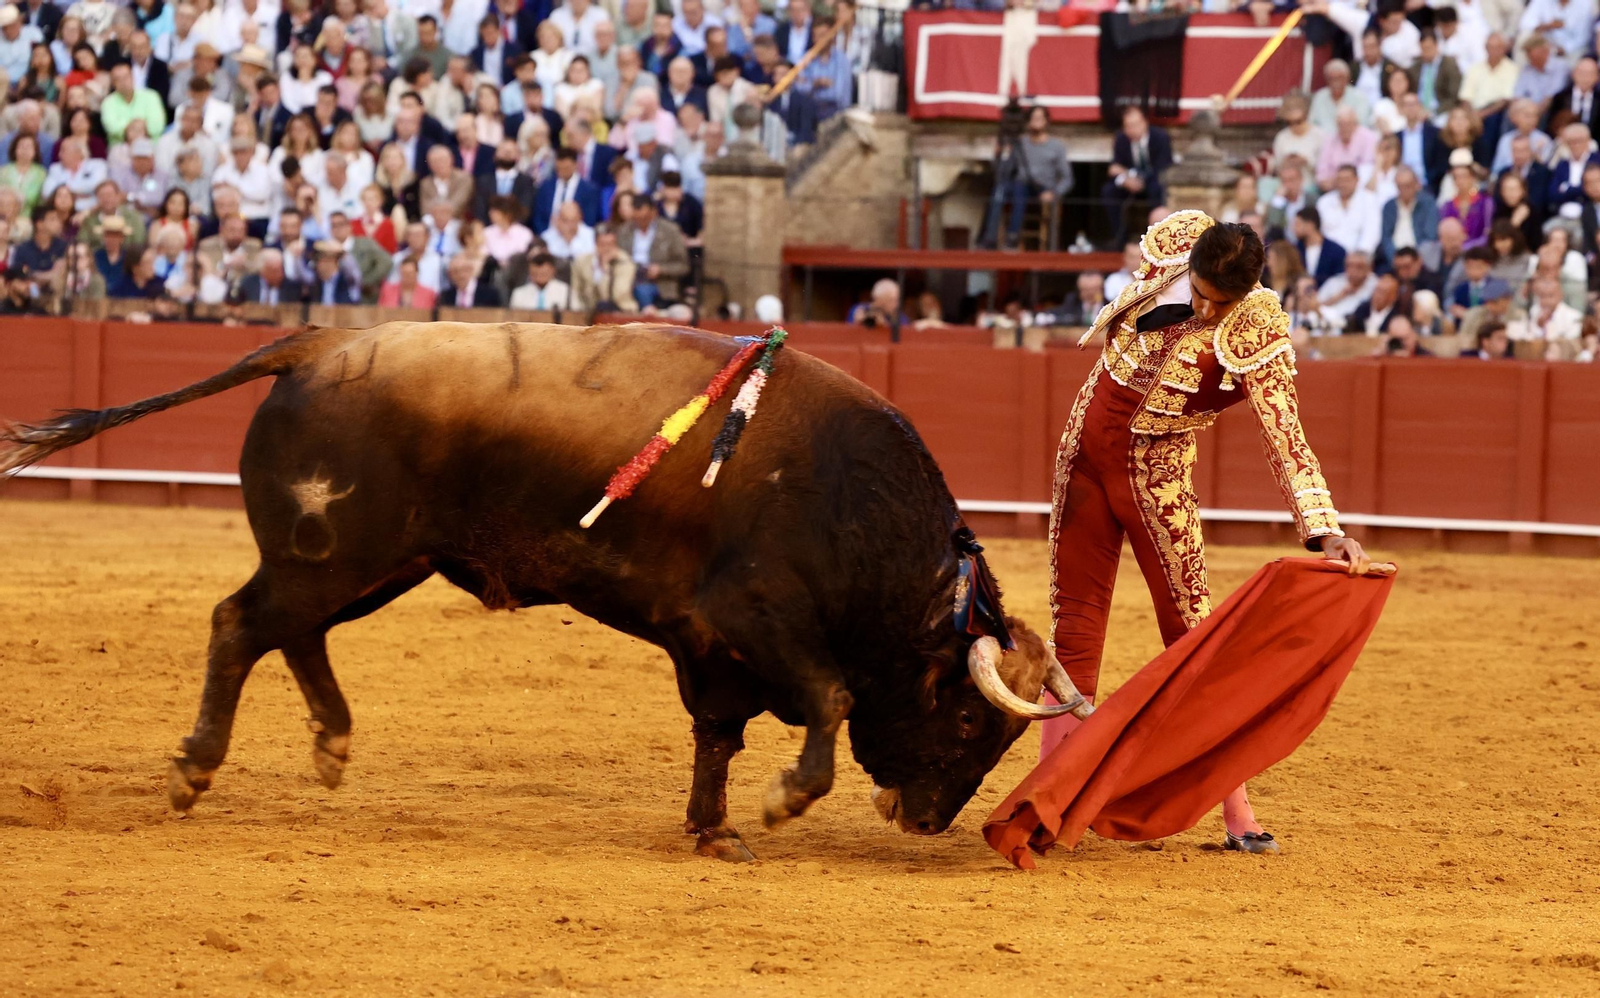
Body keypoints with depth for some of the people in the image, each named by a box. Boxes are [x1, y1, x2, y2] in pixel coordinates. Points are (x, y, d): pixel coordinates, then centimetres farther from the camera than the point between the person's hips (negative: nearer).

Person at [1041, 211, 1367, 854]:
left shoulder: (1256, 335, -23)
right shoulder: (1172, 244, -11)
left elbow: (1286, 440, -28)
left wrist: (1323, 531, -38)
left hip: (1155, 478, -4)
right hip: (1085, 448, 4)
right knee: (1075, 632, 7)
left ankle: (1238, 817, -4)